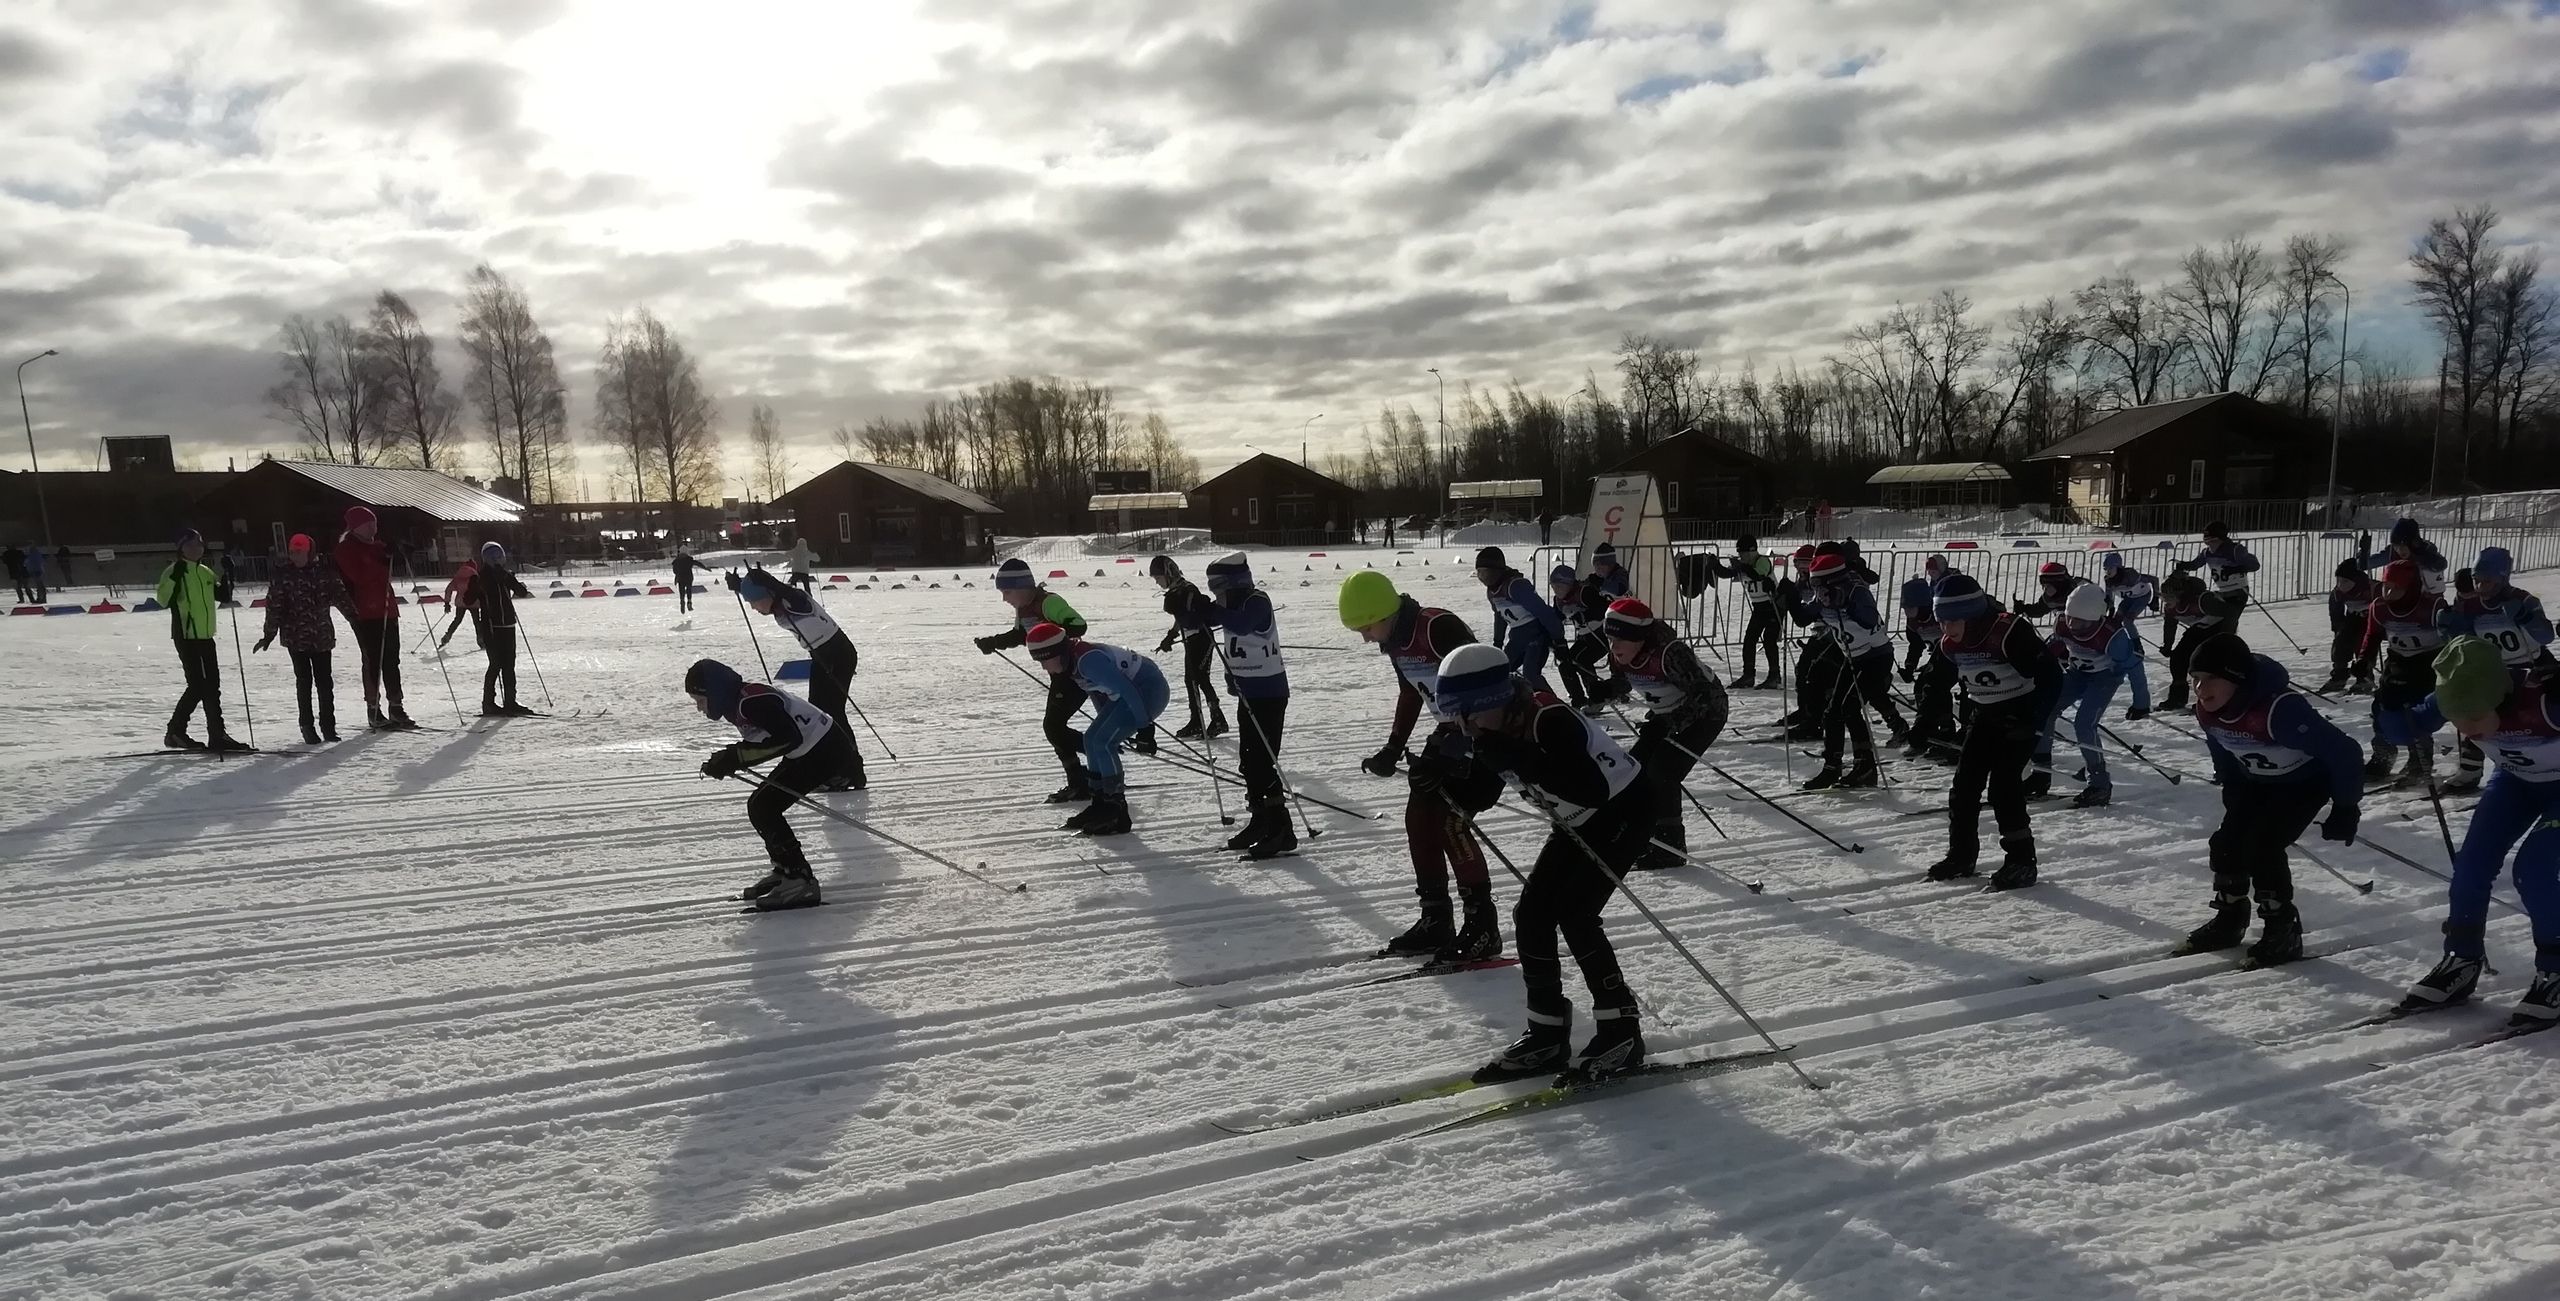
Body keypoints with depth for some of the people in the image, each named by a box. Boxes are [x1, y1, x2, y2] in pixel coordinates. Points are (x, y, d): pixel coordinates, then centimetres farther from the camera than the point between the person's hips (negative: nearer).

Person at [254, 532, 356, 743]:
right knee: (304, 681, 0)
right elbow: (274, 607, -1)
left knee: (325, 681, 2)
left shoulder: (324, 574, 4)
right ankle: (308, 727, 9)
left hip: (322, 636, 1)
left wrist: (354, 619, -5)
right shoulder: (282, 577, 0)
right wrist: (269, 635, -4)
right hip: (296, 637, -1)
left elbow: (340, 596, 3)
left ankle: (328, 725, 13)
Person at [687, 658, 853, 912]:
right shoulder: (739, 702, 8)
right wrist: (731, 758, -2)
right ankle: (785, 871, 21)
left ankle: (800, 882, -9)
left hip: (824, 751, -10)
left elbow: (788, 737, -31)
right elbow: (763, 738, 16)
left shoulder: (751, 702, -23)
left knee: (762, 809, -11)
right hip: (809, 750, 10)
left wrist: (737, 756, -26)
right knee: (760, 806, 11)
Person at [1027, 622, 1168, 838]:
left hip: (1149, 689, -10)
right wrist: (1109, 725, 25)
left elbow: (1126, 690, -28)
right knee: (1092, 740, 8)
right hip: (1133, 690, 10)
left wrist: (1144, 726, -22)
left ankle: (1117, 813, -5)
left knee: (1101, 742, -13)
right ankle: (1102, 805, 18)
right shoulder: (1072, 662, 3)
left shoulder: (1087, 659, -28)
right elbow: (1097, 691, 19)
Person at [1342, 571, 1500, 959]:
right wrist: (1392, 749, 10)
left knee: (1450, 822, -14)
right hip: (1452, 731, 9)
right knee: (1419, 819, 4)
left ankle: (1483, 925, -3)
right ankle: (1434, 920, 15)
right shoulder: (1395, 640, 3)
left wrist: (1437, 755, -29)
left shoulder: (1439, 628, -26)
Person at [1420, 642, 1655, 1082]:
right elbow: (1475, 798, 0)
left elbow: (1592, 791, -44)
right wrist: (1442, 771, -20)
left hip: (1625, 809, -9)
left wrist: (1518, 758, -49)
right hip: (1579, 823, 9)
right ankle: (1547, 1034, 9)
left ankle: (1620, 1032, -3)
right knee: (1531, 914, -1)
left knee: (1574, 914, -17)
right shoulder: (1496, 734, -9)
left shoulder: (1551, 721, -34)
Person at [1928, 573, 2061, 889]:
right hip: (1985, 717, 7)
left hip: (2020, 716, -7)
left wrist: (2034, 720, -29)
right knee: (1964, 783, 3)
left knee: (2003, 782, -15)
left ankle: (2021, 860, -5)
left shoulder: (2009, 634, -27)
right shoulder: (1950, 645, -5)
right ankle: (1961, 855, 16)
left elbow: (2051, 675, -26)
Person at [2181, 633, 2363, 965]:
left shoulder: (2279, 710, -41)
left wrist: (2345, 808, -26)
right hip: (2257, 782, 7)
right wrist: (2232, 791, 14)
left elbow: (2342, 750, -33)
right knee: (2226, 844, -2)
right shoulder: (2207, 711, -17)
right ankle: (2229, 919, 17)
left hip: (2306, 783, -7)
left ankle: (2283, 930, -2)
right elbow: (2221, 750, 7)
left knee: (2261, 847, -19)